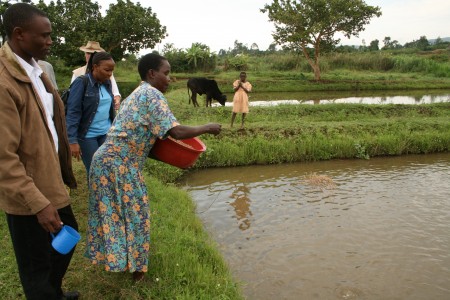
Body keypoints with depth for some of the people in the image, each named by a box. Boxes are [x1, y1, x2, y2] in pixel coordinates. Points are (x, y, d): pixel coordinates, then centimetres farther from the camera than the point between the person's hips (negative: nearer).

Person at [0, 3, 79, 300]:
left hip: (51, 180, 9)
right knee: (37, 264, 11)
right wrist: (38, 203, -25)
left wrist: (64, 169, 15)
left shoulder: (34, 69, 5)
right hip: (27, 195, -9)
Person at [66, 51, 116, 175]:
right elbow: (73, 113, -14)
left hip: (106, 134, 5)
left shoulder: (107, 83, 6)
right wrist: (72, 140, -18)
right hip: (87, 136, -5)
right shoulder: (81, 83, -12)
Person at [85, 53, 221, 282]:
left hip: (106, 158, 9)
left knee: (112, 212, 19)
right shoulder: (153, 95, -12)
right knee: (133, 213, 6)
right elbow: (177, 132, -22)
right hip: (120, 164, -9)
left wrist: (161, 138, 15)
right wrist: (207, 128, -9)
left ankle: (115, 258, 35)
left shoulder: (137, 93, 17)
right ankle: (136, 267, 21)